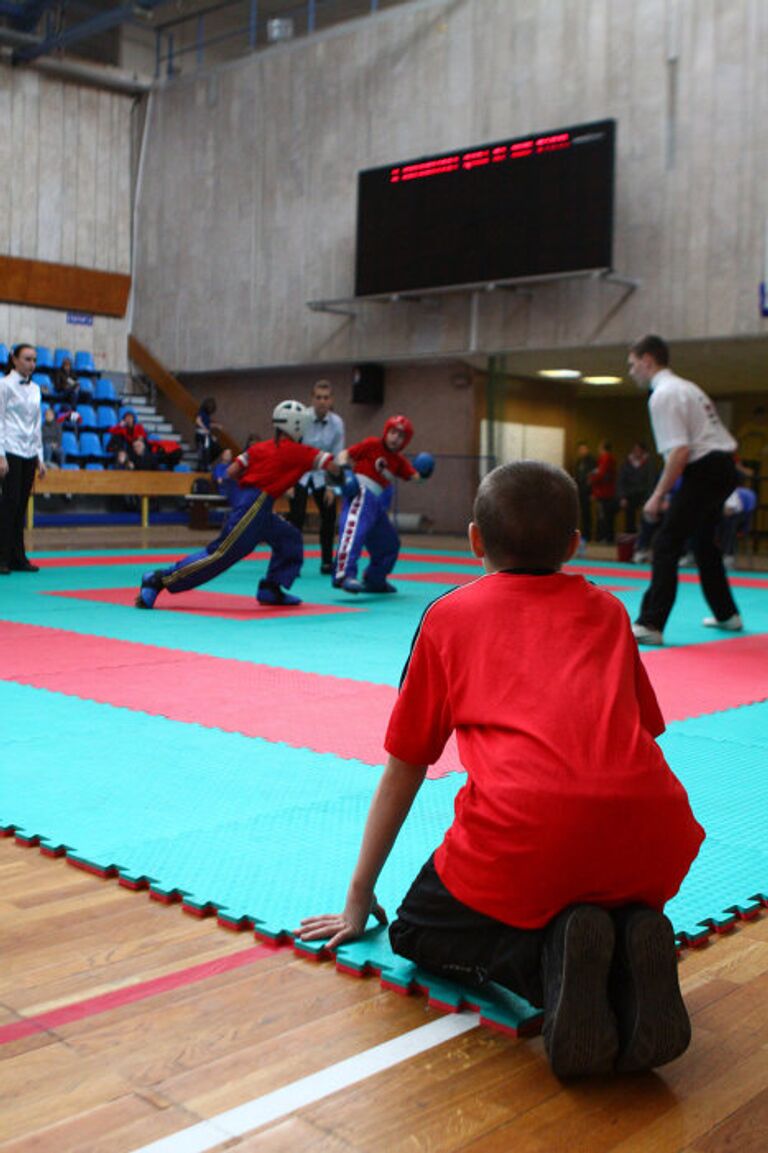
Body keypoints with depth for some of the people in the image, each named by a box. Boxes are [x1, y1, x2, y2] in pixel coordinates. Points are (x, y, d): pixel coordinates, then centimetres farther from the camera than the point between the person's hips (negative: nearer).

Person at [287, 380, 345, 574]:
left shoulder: (337, 423, -10)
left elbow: (337, 456, -3)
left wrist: (331, 487, -7)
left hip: (322, 474, 3)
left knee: (329, 517, 3)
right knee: (296, 517, -15)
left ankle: (327, 562, 19)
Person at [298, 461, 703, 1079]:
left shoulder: (449, 615, 20)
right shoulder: (607, 610, 27)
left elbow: (403, 769, 24)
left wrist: (359, 900, 34)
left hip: (524, 828, -3)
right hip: (653, 834, 4)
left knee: (419, 931, 24)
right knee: (620, 909, 36)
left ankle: (554, 958, -5)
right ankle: (632, 953, 1)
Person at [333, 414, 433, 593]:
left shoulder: (399, 461, 16)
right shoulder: (372, 444, 0)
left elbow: (414, 476, 5)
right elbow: (346, 455, 0)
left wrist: (422, 473, -17)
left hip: (376, 503, 8)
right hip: (360, 494, -8)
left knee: (389, 544, 19)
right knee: (355, 530, -32)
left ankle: (374, 581, 35)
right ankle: (344, 574, -49)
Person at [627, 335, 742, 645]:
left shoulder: (664, 395, -11)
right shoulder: (686, 387, 20)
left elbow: (680, 451, -20)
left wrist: (658, 495, -15)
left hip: (704, 471, -10)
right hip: (725, 469, 10)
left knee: (667, 543, -11)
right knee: (704, 541, 24)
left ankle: (650, 625, -16)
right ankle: (726, 614, 36)